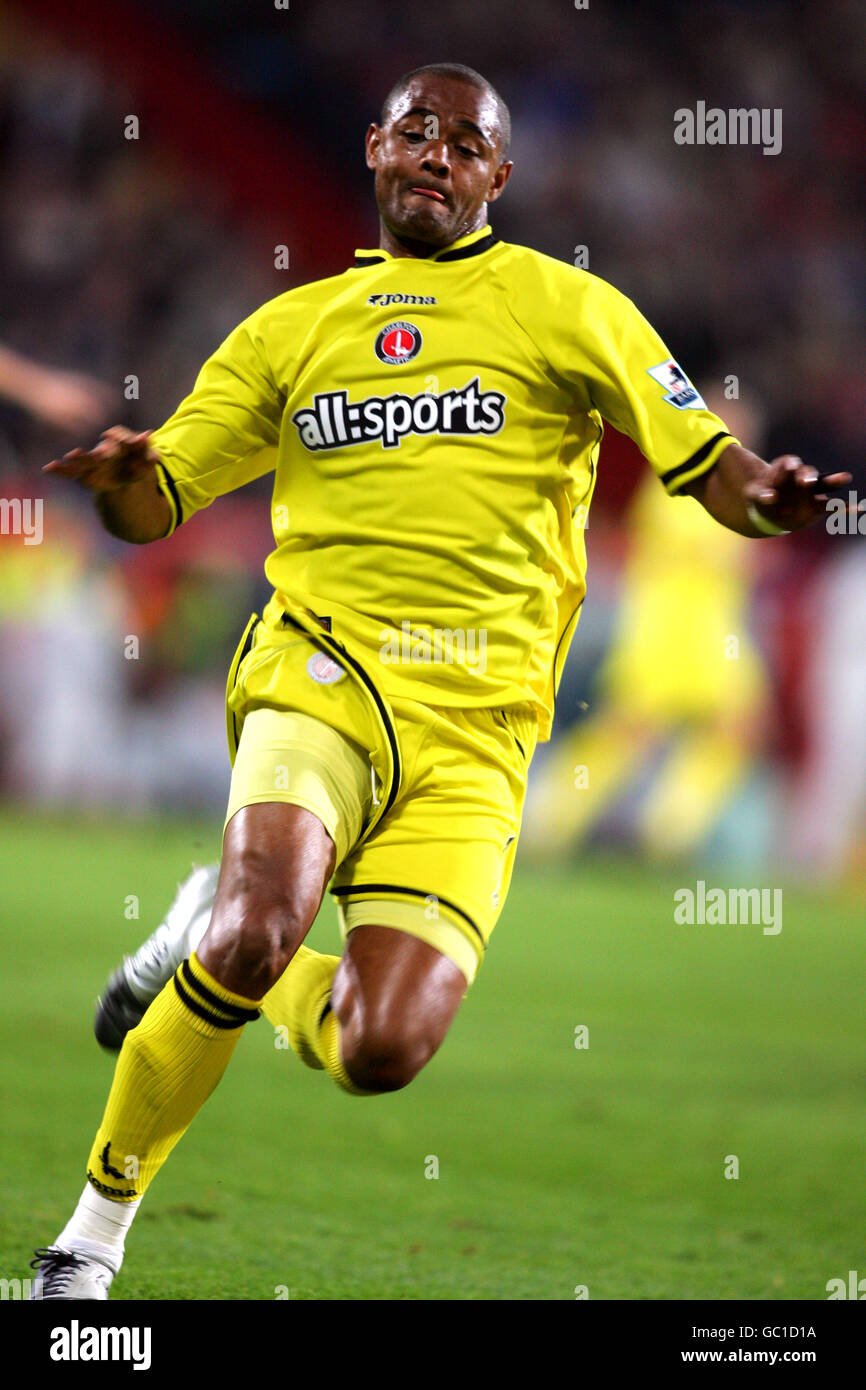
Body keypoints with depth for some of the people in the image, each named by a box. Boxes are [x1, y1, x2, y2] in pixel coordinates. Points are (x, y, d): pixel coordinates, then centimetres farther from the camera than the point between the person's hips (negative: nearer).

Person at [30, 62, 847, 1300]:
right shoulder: (292, 329, 16)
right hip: (322, 676, 0)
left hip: (476, 730, 0)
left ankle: (258, 980, 22)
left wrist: (765, 495, -18)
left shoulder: (566, 308, 10)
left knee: (382, 1055, -14)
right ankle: (98, 1219, -10)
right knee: (256, 930, -29)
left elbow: (709, 467, 6)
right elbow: (156, 504, 18)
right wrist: (117, 477, -7)